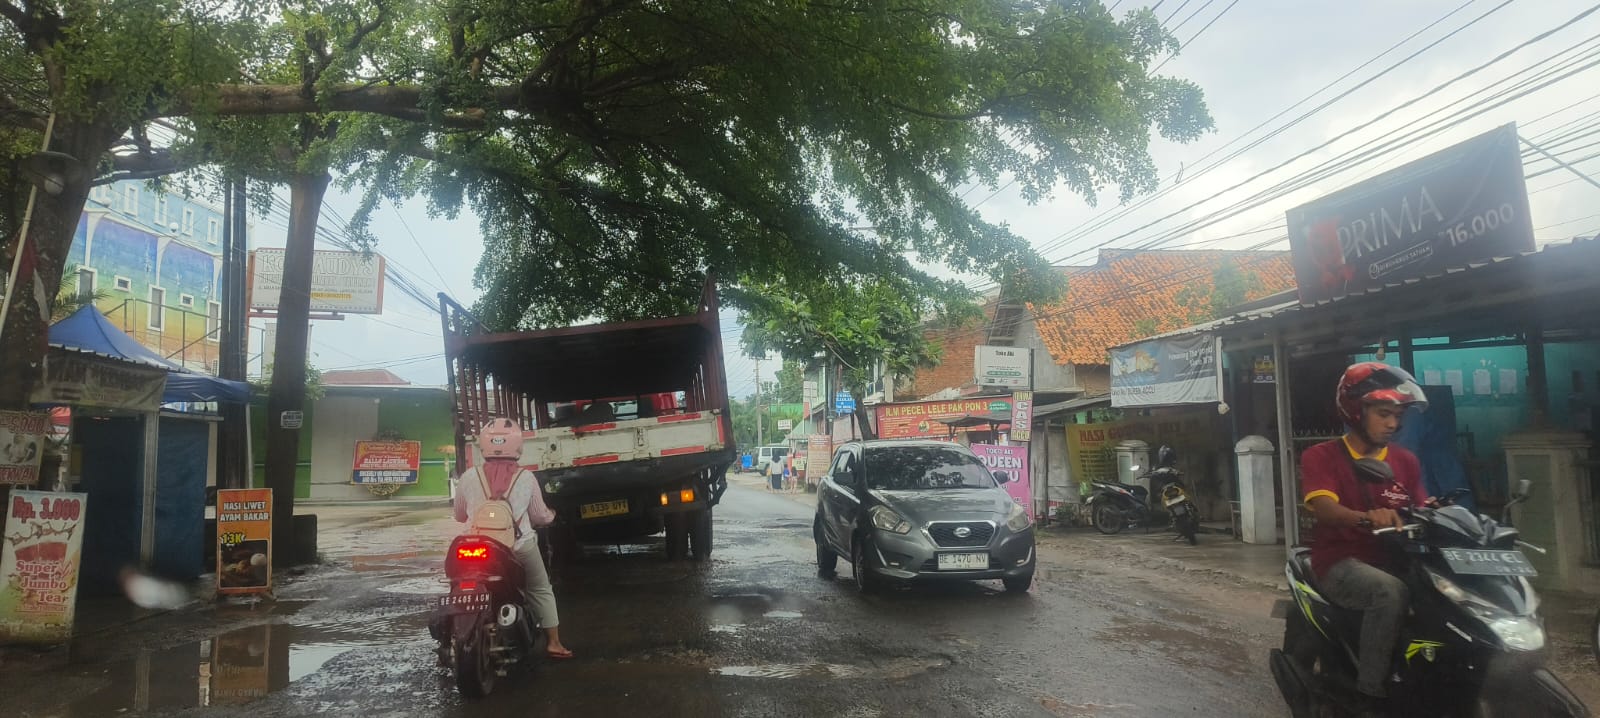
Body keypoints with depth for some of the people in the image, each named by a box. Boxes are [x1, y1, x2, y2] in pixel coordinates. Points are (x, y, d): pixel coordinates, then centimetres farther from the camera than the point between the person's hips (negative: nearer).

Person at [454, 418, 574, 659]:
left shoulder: (468, 477, -2)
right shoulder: (526, 478, -3)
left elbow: (459, 516, 10)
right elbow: (539, 516, 7)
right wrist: (551, 515, 30)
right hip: (521, 545, 0)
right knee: (541, 591, 16)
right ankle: (553, 643, 15)